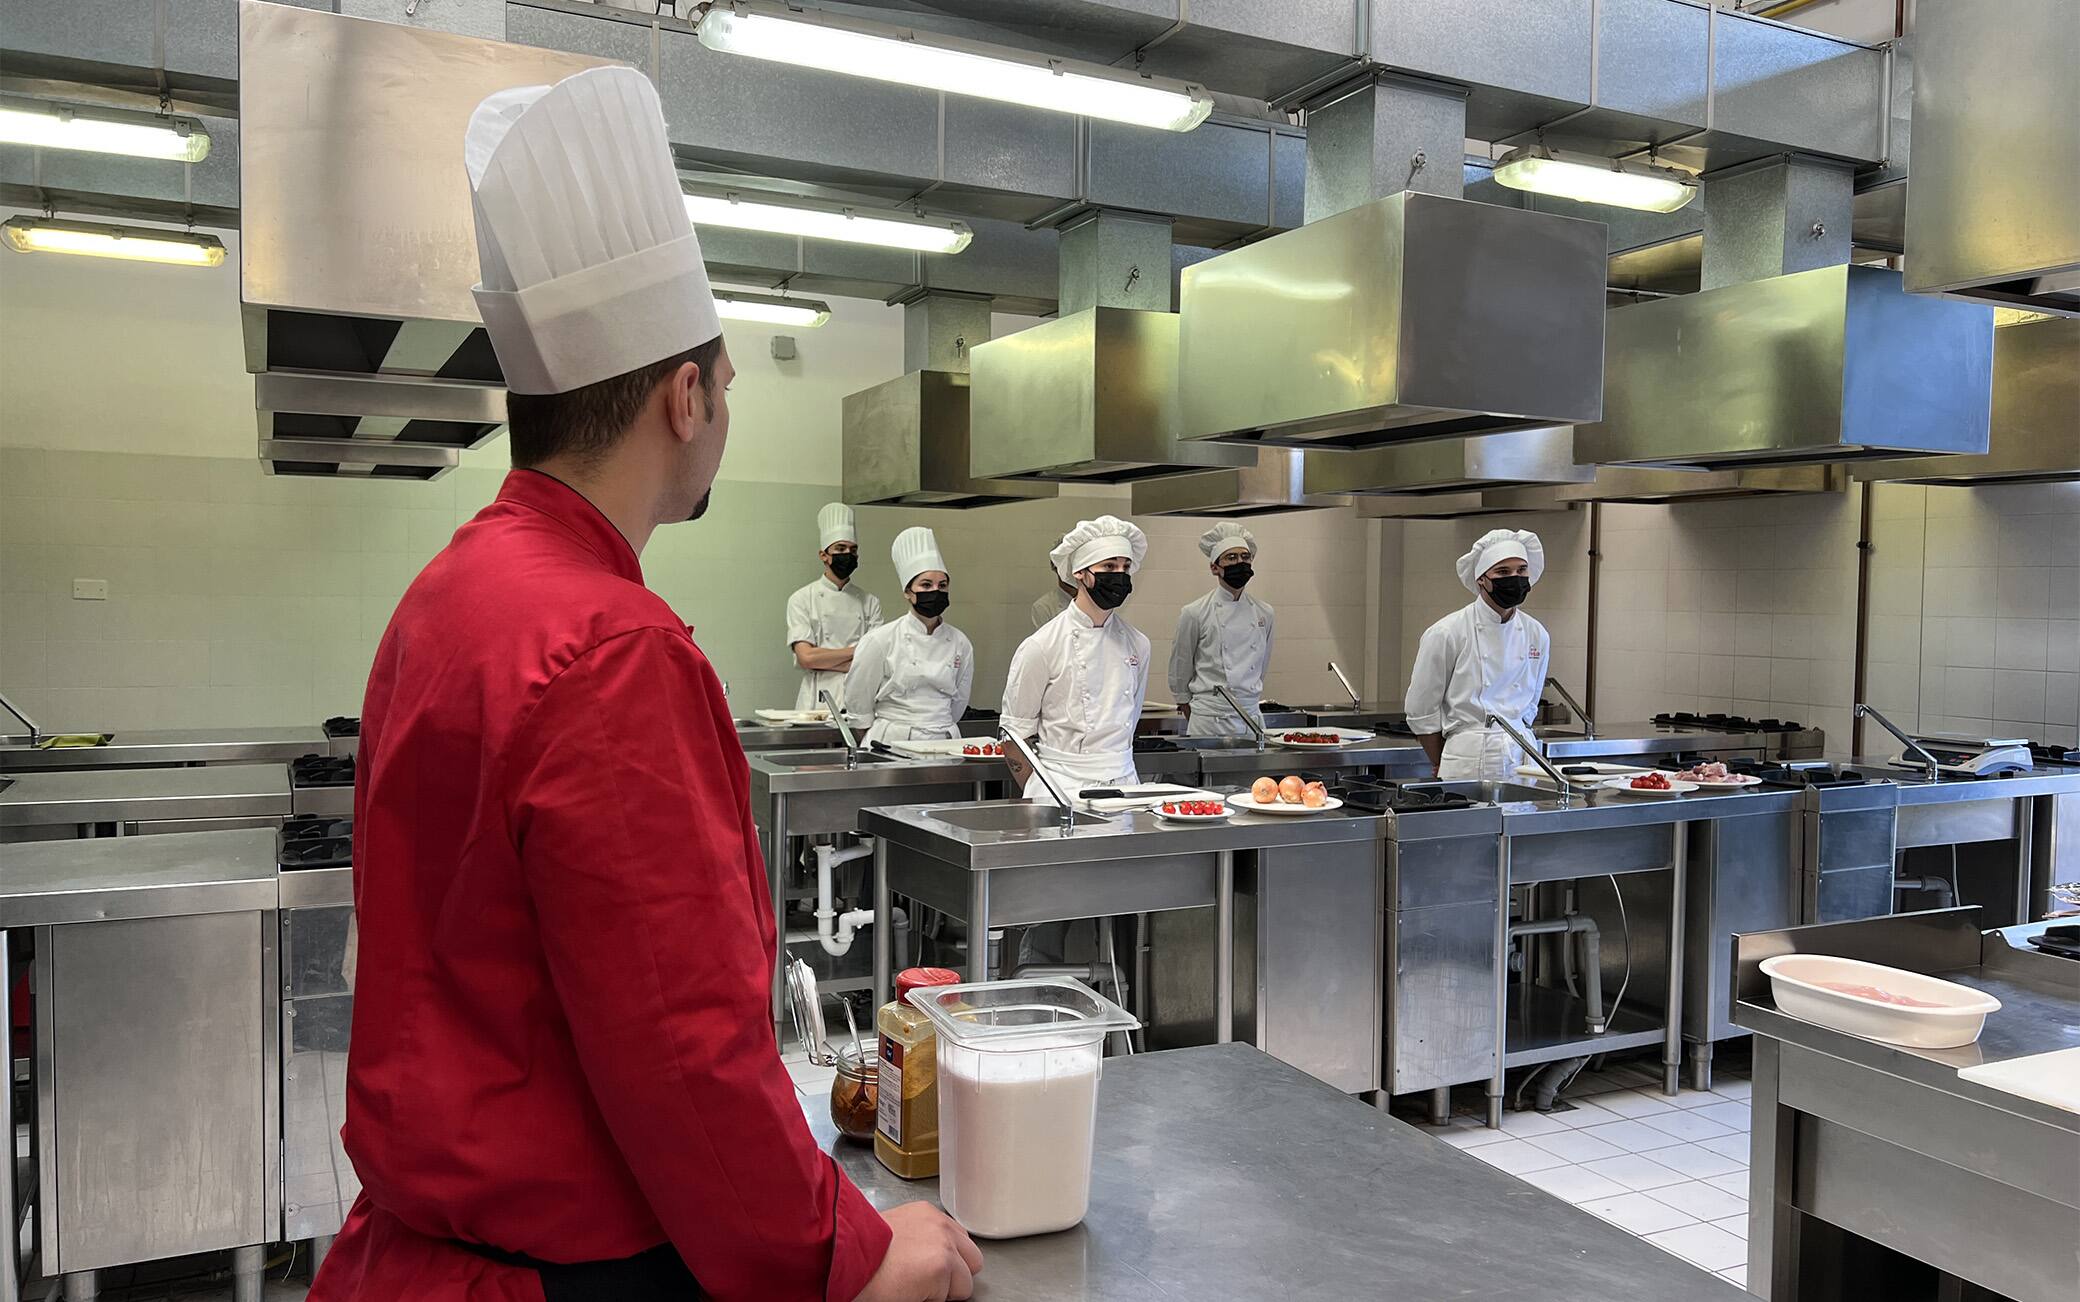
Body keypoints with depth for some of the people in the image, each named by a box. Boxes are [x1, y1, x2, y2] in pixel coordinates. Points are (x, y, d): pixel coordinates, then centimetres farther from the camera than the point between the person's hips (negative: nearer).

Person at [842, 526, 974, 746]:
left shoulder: (960, 644, 6)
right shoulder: (881, 641, -4)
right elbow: (857, 705, 4)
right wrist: (871, 750, 9)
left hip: (942, 744, 3)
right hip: (892, 743, -3)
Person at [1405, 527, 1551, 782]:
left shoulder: (1536, 635, 8)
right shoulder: (1446, 634, -7)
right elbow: (1421, 712, -2)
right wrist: (1442, 768, 5)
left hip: (1521, 759, 5)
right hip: (1469, 764, -4)